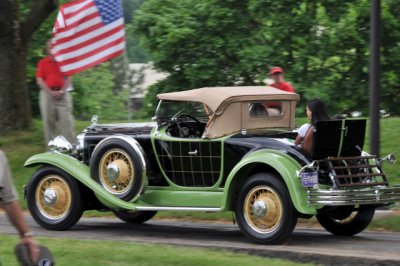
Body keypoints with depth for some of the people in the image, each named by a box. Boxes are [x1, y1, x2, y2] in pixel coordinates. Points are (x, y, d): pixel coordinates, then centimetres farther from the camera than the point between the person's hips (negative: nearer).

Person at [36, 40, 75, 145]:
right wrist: (51, 92, -10)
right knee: (48, 122, -1)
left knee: (66, 121, -7)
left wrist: (62, 91, -9)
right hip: (47, 93, 0)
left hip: (62, 93, 0)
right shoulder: (42, 63, 9)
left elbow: (68, 78, 7)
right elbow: (39, 80, 2)